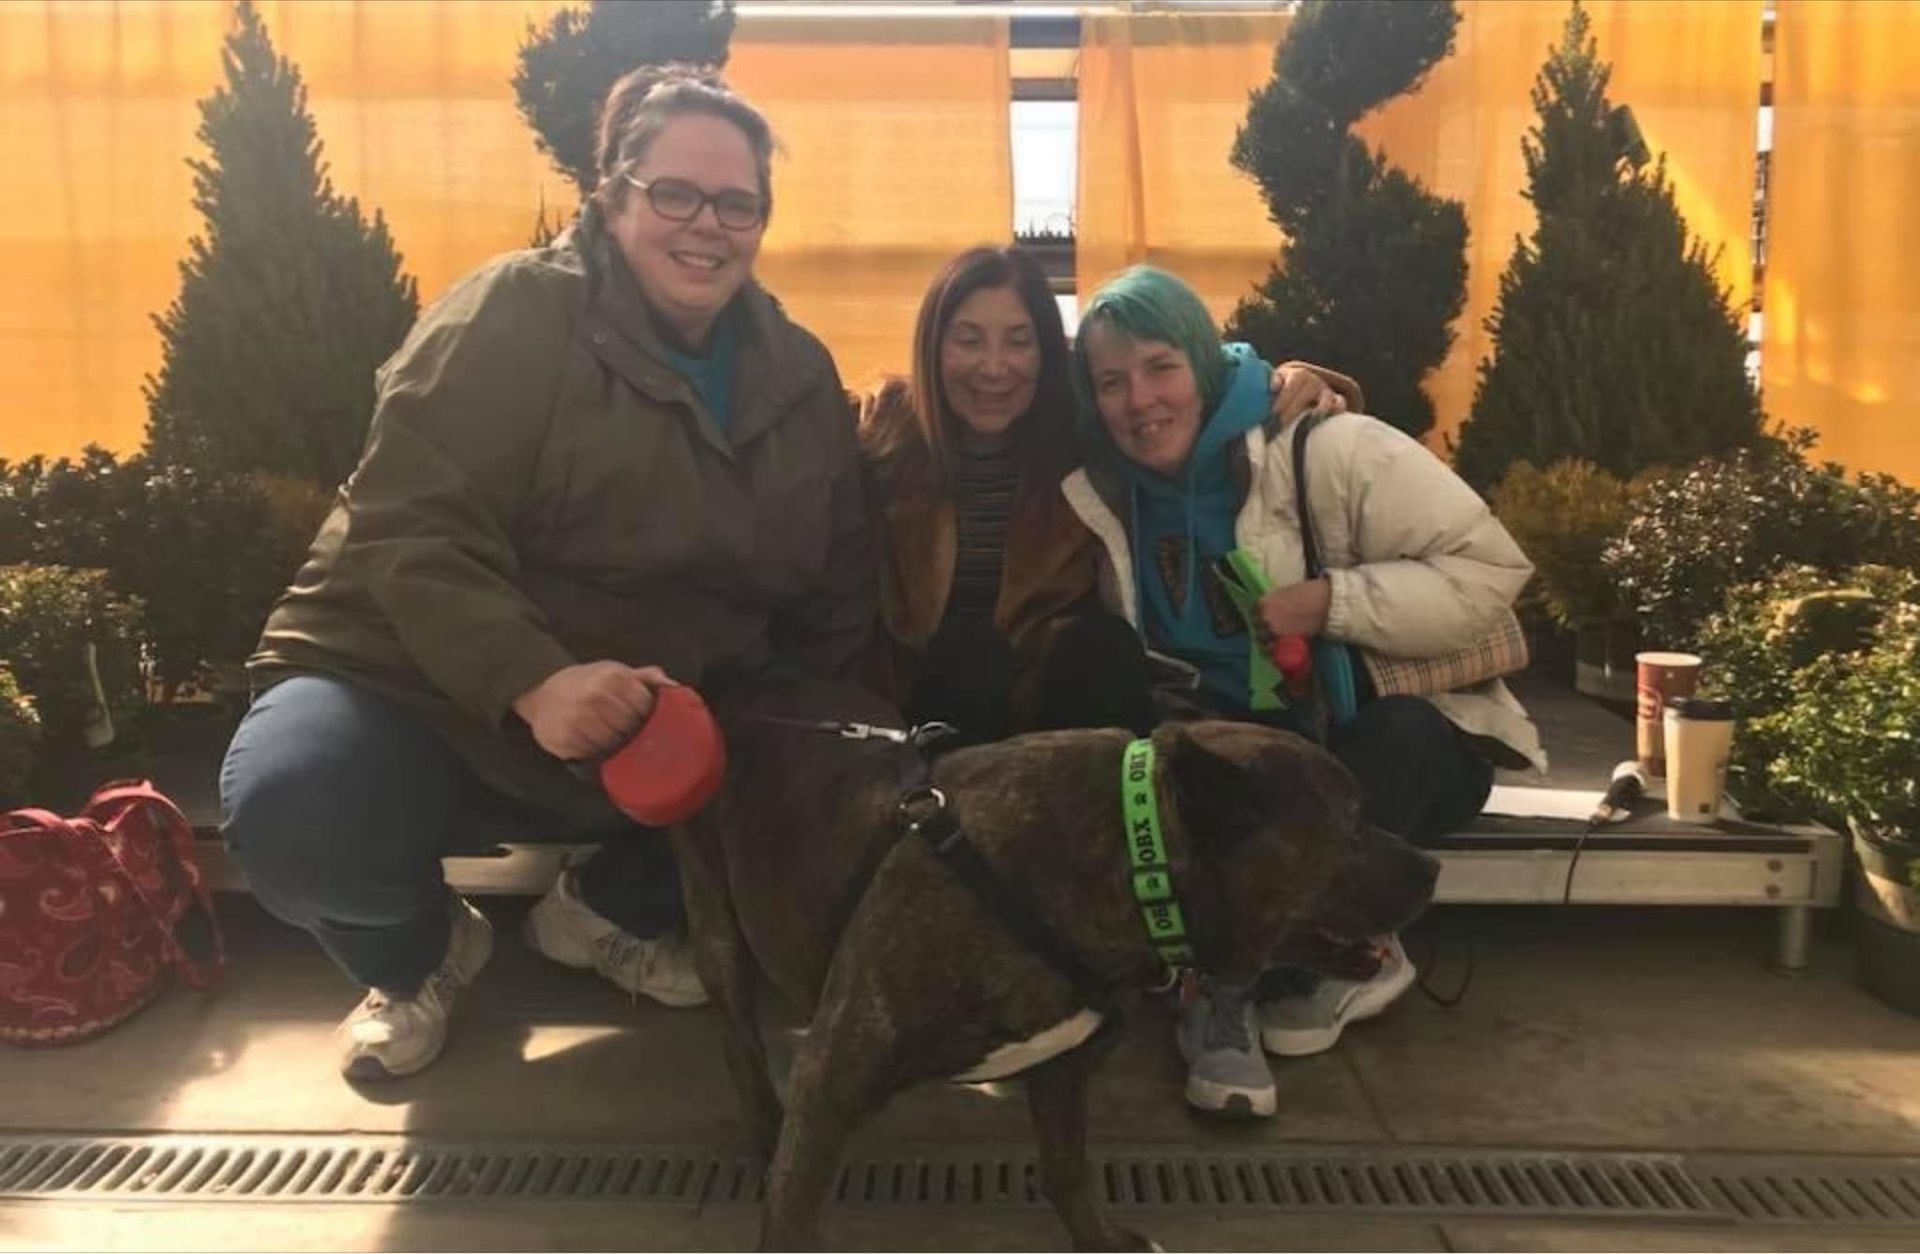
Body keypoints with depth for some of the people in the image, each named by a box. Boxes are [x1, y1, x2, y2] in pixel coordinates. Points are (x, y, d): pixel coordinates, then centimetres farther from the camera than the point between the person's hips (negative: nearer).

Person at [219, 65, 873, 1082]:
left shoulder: (799, 374, 4)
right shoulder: (514, 315, -13)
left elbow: (837, 593, 7)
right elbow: (408, 533, -22)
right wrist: (534, 681, -37)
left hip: (663, 722, 5)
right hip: (431, 685, -4)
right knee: (299, 817, -33)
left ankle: (606, 912, 12)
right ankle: (418, 953, 7)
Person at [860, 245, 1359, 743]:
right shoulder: (882, 435, -6)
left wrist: (1289, 381, -13)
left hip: (1067, 691, 1)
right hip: (933, 700, -1)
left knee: (1101, 641, -29)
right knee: (964, 648, -32)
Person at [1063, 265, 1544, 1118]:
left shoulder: (1325, 448, -17)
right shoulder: (1107, 496, -1)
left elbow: (1490, 567, -19)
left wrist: (1331, 602, -28)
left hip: (1405, 736, -3)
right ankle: (1222, 983, -19)